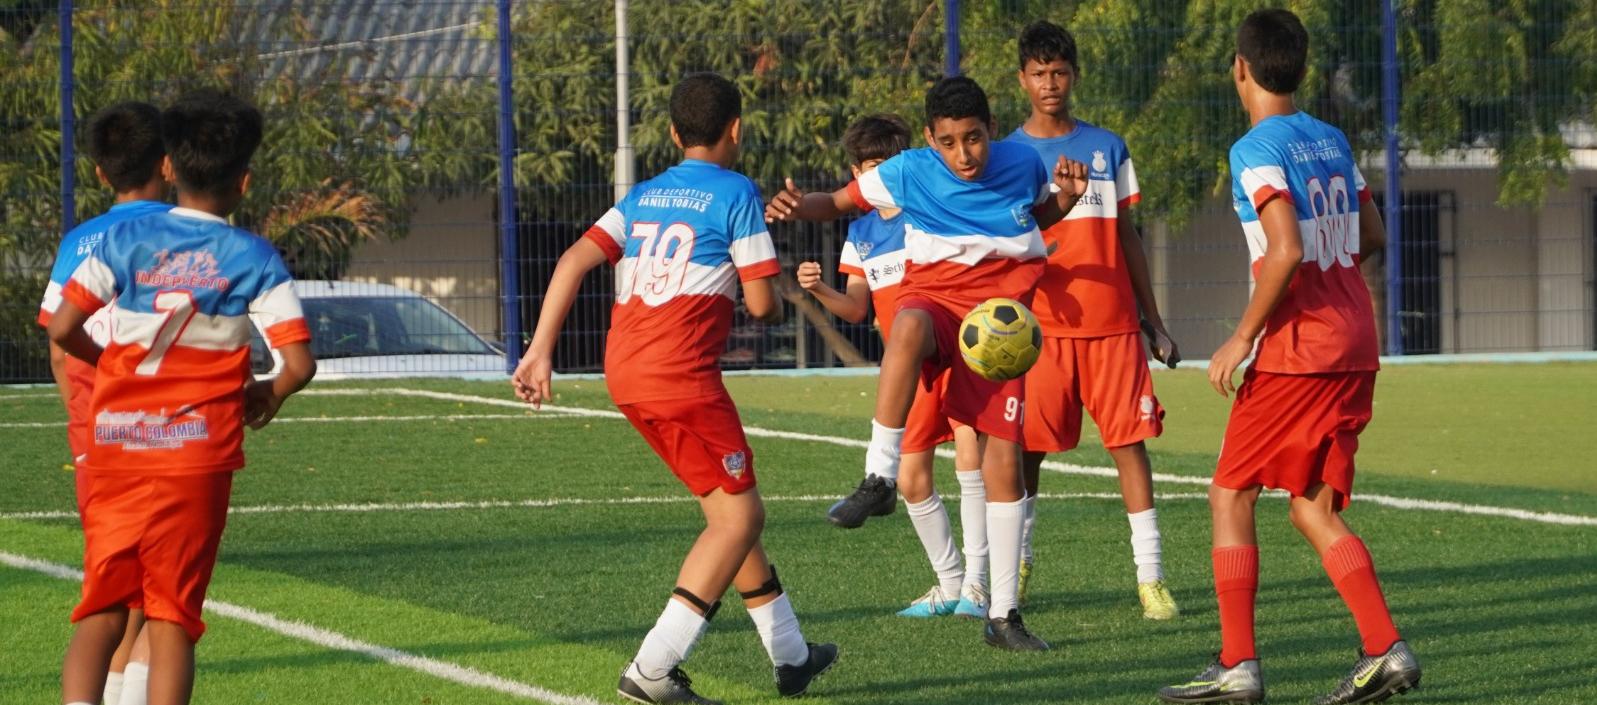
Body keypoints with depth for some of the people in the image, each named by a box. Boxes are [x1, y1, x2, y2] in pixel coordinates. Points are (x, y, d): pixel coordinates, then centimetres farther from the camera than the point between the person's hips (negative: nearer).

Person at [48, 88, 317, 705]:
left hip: (112, 449, 1)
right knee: (171, 618, 5)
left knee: (102, 611, 6)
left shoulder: (123, 242, 2)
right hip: (198, 454, -1)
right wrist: (268, 395, 13)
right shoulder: (254, 259, -2)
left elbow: (61, 330, -4)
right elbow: (299, 365, -9)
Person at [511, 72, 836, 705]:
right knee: (740, 515, -2)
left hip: (625, 371, 8)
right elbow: (761, 302, -4)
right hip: (680, 372, -8)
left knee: (732, 509, 18)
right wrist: (777, 306, 20)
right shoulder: (735, 193, -2)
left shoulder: (643, 196, 17)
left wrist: (540, 353, 3)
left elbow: (574, 261, 5)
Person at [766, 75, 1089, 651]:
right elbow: (840, 202, 3)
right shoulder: (909, 172, -8)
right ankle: (879, 477, -36)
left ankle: (1002, 614, 6)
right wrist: (797, 207, -18)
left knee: (1004, 461, -4)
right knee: (912, 324, -42)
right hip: (934, 296, -2)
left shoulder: (1022, 165, -1)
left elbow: (1041, 216, 21)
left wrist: (1066, 197, -2)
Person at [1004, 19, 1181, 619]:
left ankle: (1151, 579, -3)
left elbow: (1127, 238, 15)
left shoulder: (1108, 148, 11)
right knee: (1027, 450, 0)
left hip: (1112, 323, 1)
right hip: (1043, 326, -1)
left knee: (1130, 442, -4)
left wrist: (1154, 321, 13)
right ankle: (1017, 564, 16)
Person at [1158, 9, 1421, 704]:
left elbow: (1286, 252, -22)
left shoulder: (1256, 150, -11)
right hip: (1355, 347, 7)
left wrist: (1243, 337, -14)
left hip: (1295, 349, -7)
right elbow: (1371, 237, 19)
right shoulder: (1332, 140, 13)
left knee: (1231, 493, 4)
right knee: (1313, 509, 10)